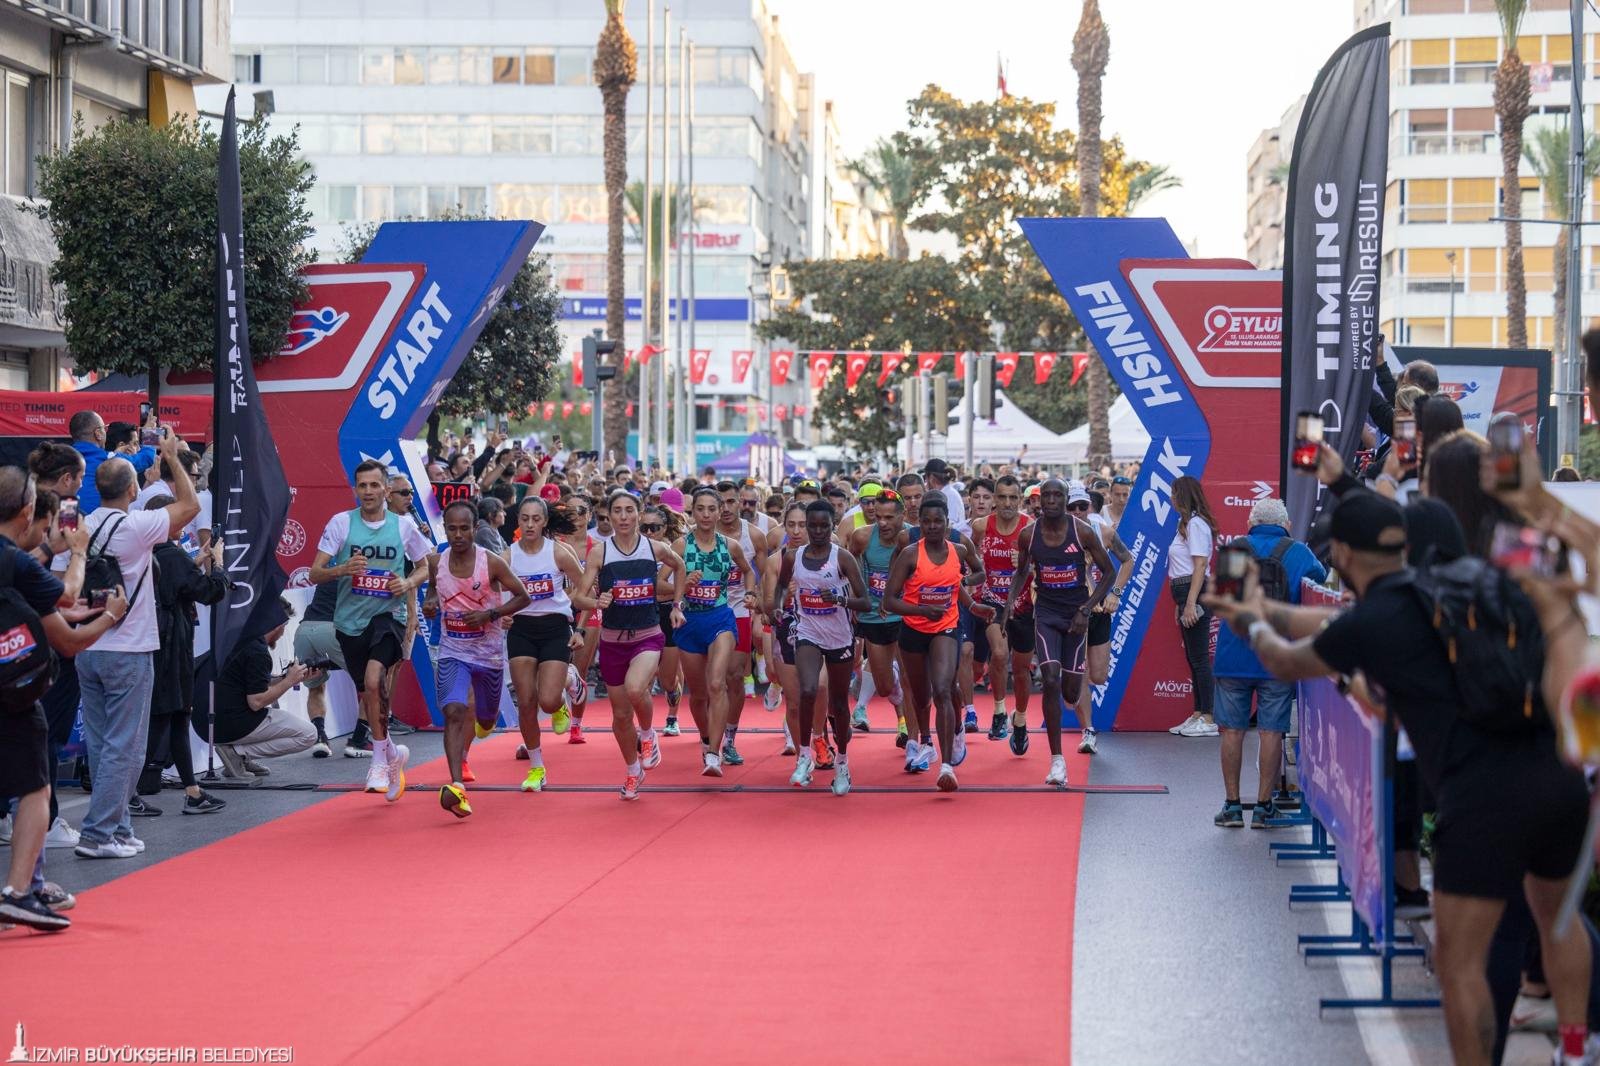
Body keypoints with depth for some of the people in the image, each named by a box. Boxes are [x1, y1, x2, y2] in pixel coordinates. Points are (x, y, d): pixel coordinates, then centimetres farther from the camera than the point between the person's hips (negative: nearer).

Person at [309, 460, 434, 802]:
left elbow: (426, 566, 15)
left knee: (373, 679, -25)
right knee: (366, 693, 12)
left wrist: (409, 583, -7)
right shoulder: (341, 522, -1)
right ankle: (392, 752, 35)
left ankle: (380, 759, -14)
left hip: (388, 615, -2)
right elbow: (314, 574, -2)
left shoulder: (404, 526, 1)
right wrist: (342, 569, -22)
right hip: (350, 620, 2)